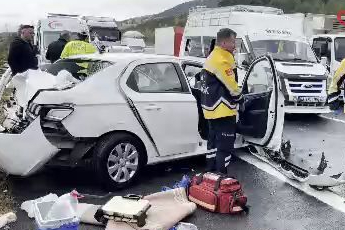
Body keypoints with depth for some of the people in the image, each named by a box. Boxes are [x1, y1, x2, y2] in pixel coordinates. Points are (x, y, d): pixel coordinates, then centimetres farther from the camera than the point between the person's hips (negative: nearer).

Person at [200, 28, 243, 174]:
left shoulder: (212, 57, 15)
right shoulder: (222, 60, -19)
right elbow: (231, 86, -16)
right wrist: (240, 98, 2)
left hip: (212, 108, 11)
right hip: (222, 110, -11)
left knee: (214, 141, 18)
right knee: (225, 145, -5)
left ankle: (211, 172, 28)